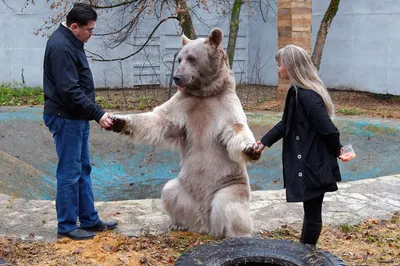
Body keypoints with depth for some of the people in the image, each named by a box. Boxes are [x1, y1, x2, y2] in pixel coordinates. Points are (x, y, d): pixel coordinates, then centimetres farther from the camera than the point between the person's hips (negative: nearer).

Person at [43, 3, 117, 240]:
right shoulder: (61, 47, -19)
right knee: (70, 173, -2)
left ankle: (89, 219, 24)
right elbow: (70, 90, -25)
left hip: (78, 118, 10)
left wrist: (95, 113, 17)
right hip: (66, 119, -10)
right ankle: (67, 226, 9)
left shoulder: (71, 42, 12)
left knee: (83, 170, 15)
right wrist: (98, 114, -24)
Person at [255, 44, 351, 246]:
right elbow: (286, 122, 18)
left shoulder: (306, 95, -23)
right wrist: (265, 141, 12)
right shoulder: (297, 91, 8)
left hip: (313, 165, -10)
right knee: (311, 212, 20)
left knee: (312, 215, 4)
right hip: (307, 162, 10)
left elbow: (328, 129, -24)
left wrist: (336, 150, -6)